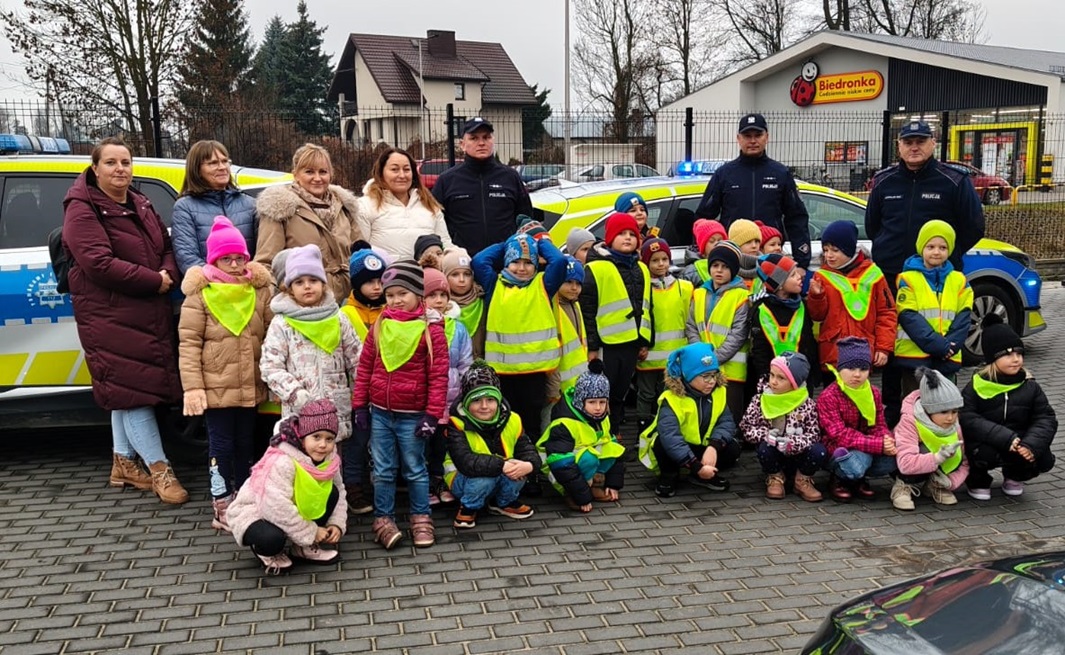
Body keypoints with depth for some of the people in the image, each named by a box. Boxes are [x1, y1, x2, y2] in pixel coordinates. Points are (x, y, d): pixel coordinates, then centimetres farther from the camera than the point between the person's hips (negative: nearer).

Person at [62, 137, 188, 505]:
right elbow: (99, 263, -20)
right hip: (110, 317, -7)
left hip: (149, 313, 8)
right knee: (132, 388, -7)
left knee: (125, 390, 15)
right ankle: (159, 470, -3)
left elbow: (166, 247, 14)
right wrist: (154, 281, -19)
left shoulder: (141, 206, 14)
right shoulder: (83, 209, -9)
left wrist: (169, 274, -9)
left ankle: (124, 464, 25)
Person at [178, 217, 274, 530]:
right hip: (216, 386, -4)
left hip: (251, 386, 4)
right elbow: (188, 343, -9)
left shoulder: (261, 290, 2)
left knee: (245, 443, 17)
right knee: (221, 445, 4)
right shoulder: (200, 293, -8)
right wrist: (192, 387, -15)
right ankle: (223, 507, 13)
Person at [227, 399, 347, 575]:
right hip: (254, 514, -7)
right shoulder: (282, 462, -34)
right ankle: (267, 552, 1)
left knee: (332, 493, -11)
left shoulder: (330, 459, -10)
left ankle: (305, 547, 3)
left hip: (294, 512, 8)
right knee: (271, 538, -39)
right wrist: (311, 532, -29)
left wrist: (337, 524, -14)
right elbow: (278, 509, -39)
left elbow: (340, 492, 2)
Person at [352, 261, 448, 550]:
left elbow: (438, 376, -10)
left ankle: (421, 519, 23)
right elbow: (364, 367, 8)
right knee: (383, 471, 11)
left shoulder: (431, 331, -9)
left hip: (412, 415, -3)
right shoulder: (379, 327, 3)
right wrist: (360, 405, 5)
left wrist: (433, 414, -13)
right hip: (379, 413, 3)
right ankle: (383, 519, 23)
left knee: (415, 469, 9)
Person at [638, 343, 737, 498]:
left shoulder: (718, 392, -10)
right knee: (663, 443, -37)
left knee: (732, 449, -19)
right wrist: (696, 466, -47)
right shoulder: (671, 398, -29)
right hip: (671, 450, -4)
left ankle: (704, 476, 6)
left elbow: (727, 422, -18)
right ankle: (669, 476, -6)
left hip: (701, 448, 4)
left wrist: (713, 446, -38)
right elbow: (669, 436, -42)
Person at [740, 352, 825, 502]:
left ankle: (803, 480, 3)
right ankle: (775, 478, 0)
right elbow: (746, 427, -9)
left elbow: (814, 434, -15)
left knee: (819, 451, -28)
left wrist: (793, 443, -34)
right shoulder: (760, 399, -9)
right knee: (765, 447, -32)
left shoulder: (807, 404, -11)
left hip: (798, 455, 0)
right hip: (774, 455, 0)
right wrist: (766, 435, -29)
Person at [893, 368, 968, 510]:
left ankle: (935, 485, -1)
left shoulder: (955, 427, -13)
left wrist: (951, 480, -25)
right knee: (924, 451, -36)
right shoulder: (909, 422, -29)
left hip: (938, 471, 5)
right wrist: (938, 458, -50)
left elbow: (965, 463, -7)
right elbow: (906, 464, -41)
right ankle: (904, 487, -14)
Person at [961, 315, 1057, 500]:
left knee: (1043, 459, -22)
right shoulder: (976, 386, -9)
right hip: (985, 444, -4)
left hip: (1020, 445, 4)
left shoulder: (1030, 387, 3)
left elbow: (1046, 418, -3)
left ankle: (1014, 476, 15)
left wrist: (1032, 444, -24)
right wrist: (1004, 438, -30)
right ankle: (978, 480, 4)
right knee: (985, 455, -35)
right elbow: (967, 420, -20)